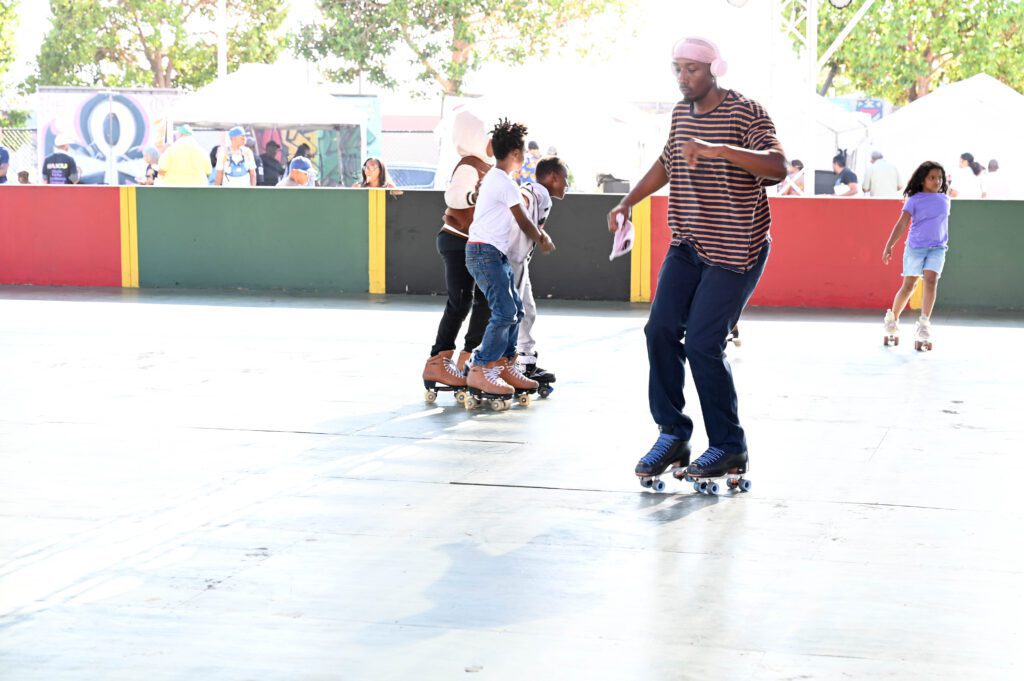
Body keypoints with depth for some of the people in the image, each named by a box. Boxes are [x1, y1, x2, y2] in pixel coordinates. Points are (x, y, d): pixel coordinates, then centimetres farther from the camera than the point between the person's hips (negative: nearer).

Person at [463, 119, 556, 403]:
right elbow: (523, 221, -6)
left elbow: (519, 218, 24)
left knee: (514, 309, 11)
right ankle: (479, 370, -14)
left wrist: (539, 233, 15)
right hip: (485, 253, -10)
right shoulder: (504, 182, -13)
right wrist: (542, 241, 10)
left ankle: (504, 365, 16)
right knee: (505, 311, -14)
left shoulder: (495, 178, 18)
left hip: (495, 254, 10)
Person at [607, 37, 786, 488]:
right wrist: (627, 204, 17)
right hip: (687, 246, 7)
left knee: (703, 342, -12)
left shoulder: (746, 113, -14)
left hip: (734, 250, -7)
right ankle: (672, 435, 6)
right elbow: (666, 164, 27)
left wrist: (716, 149, -39)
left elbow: (778, 167, -29)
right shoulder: (681, 114, 10)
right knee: (661, 329, -6)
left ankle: (729, 448, 2)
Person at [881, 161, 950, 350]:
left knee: (931, 281, -17)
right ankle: (892, 320, 25)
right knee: (908, 286, 5)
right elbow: (902, 224, -10)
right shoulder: (914, 200, -4)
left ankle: (924, 325, -18)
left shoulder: (944, 199, 8)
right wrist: (889, 246, -16)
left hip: (937, 248, 2)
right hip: (915, 247, -2)